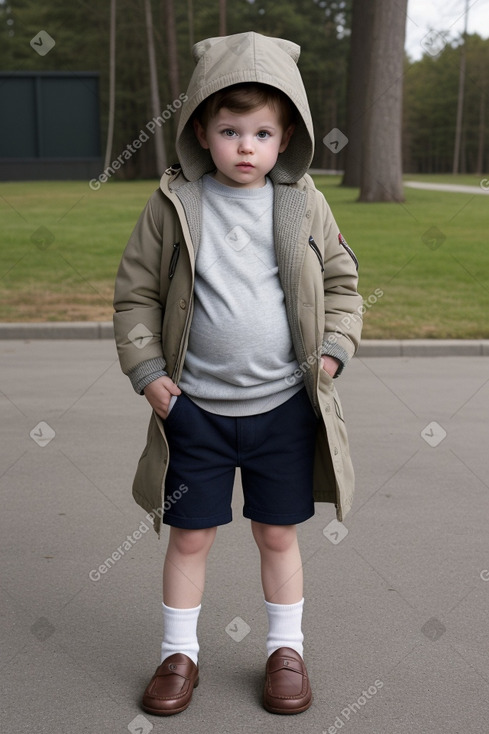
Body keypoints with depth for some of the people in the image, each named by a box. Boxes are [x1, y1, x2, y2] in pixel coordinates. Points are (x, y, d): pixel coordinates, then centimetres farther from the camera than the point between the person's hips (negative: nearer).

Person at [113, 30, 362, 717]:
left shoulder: (304, 203, -1)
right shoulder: (174, 205, -6)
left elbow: (341, 280, 9)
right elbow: (135, 292, 0)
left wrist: (333, 351, -2)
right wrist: (146, 371, -6)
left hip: (285, 406, 1)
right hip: (196, 406, -1)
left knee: (278, 533, 13)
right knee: (190, 534, 9)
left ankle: (287, 649, 32)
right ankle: (179, 653, 28)